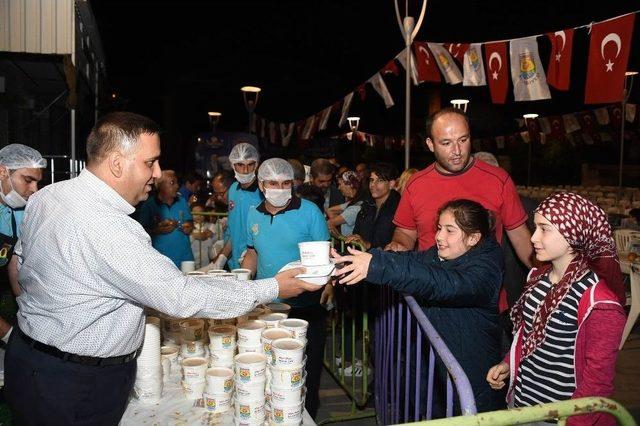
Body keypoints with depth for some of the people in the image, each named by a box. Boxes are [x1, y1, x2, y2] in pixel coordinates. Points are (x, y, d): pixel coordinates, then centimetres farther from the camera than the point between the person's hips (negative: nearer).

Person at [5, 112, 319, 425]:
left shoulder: (45, 196, -2)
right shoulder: (106, 228, -33)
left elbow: (21, 260, 13)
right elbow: (181, 297, -30)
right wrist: (272, 288, -22)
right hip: (74, 386, -9)